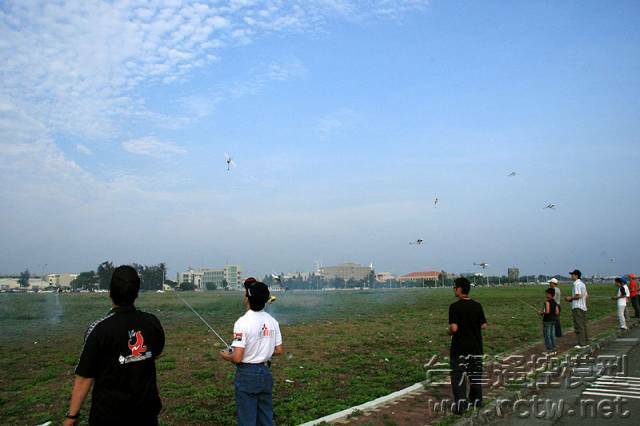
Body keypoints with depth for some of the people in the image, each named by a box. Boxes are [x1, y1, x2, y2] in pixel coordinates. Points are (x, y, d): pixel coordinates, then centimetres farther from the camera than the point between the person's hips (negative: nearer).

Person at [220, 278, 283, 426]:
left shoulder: (243, 322, -20)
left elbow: (237, 357, -22)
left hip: (247, 374, -6)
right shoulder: (272, 321, -1)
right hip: (266, 372, 6)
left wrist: (226, 356, -2)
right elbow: (279, 351, 6)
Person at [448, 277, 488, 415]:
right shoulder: (477, 305, 0)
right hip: (476, 346, 5)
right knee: (475, 374, 17)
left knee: (458, 375, 1)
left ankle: (460, 404, -2)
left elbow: (454, 328, -21)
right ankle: (476, 400, 28)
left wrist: (449, 332, 0)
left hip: (460, 348, -5)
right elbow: (484, 325, 4)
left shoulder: (455, 307, -16)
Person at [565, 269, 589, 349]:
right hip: (583, 307, 10)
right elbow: (586, 295, 20)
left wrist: (570, 298, -7)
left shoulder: (576, 284, -15)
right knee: (583, 325, 13)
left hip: (577, 307, -10)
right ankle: (585, 342, 18)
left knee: (578, 326, -6)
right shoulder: (582, 284, 16)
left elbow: (578, 296, -23)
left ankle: (581, 344, -6)